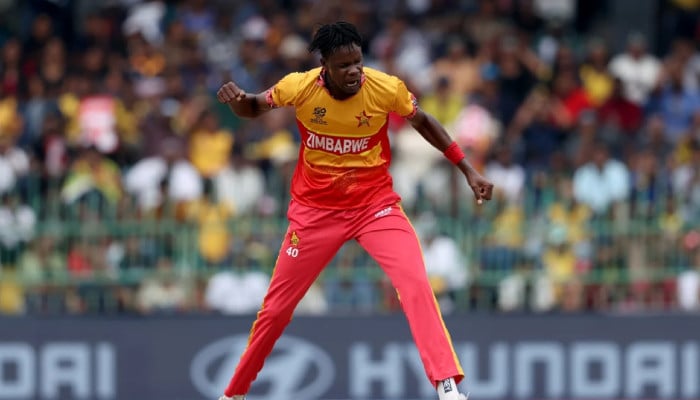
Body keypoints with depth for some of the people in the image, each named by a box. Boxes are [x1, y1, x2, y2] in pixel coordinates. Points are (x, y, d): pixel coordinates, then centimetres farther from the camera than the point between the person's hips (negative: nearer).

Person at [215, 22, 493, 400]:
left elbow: (424, 122, 3)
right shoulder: (298, 87, -16)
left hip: (375, 204, -1)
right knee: (276, 307, 8)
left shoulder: (386, 88, -17)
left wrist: (468, 170, 2)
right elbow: (254, 107, 4)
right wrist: (236, 99, -20)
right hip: (315, 209, 1)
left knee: (416, 283, -24)